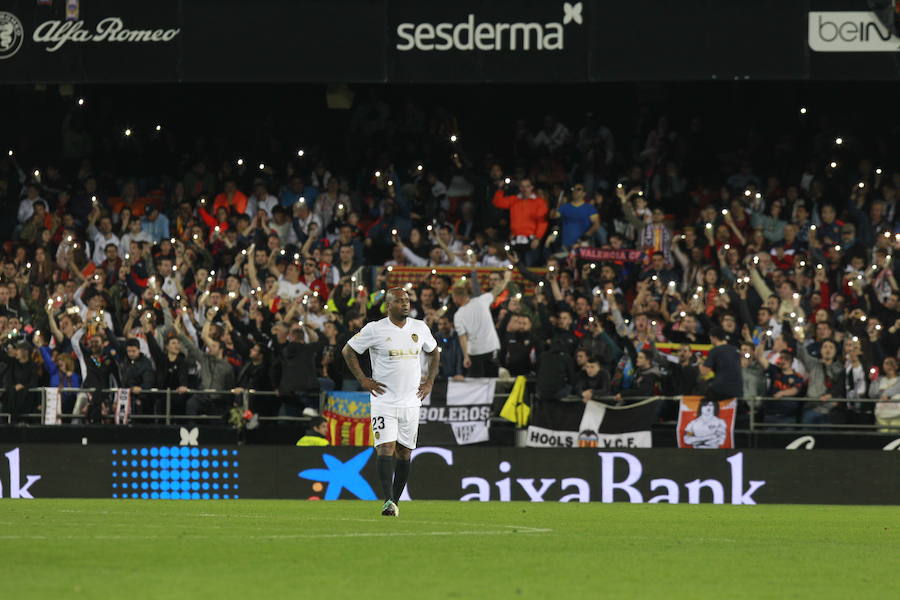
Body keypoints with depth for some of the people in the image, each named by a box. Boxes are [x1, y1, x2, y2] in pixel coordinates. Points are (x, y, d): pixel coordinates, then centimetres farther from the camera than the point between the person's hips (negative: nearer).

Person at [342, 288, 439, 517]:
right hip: (384, 401, -4)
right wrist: (363, 380, -3)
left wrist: (429, 382, 13)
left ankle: (395, 502, 14)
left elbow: (433, 353, 24)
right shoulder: (375, 330, -6)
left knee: (405, 453, 6)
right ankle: (388, 501, -22)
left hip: (411, 402, 4)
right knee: (386, 449, -15)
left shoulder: (420, 328, 7)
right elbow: (348, 351, 4)